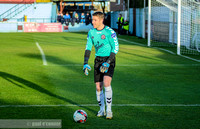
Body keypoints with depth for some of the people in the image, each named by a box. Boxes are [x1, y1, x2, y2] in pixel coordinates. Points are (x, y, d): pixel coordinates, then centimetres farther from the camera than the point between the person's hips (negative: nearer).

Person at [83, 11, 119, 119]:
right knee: (98, 87, 2)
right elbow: (88, 48, 8)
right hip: (98, 60, 5)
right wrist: (85, 63, -3)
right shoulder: (91, 32, 4)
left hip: (109, 59, -5)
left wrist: (107, 63, -18)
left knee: (106, 83, -21)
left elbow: (115, 48, -11)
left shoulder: (109, 32, -13)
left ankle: (109, 110, -11)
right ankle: (102, 110, 19)